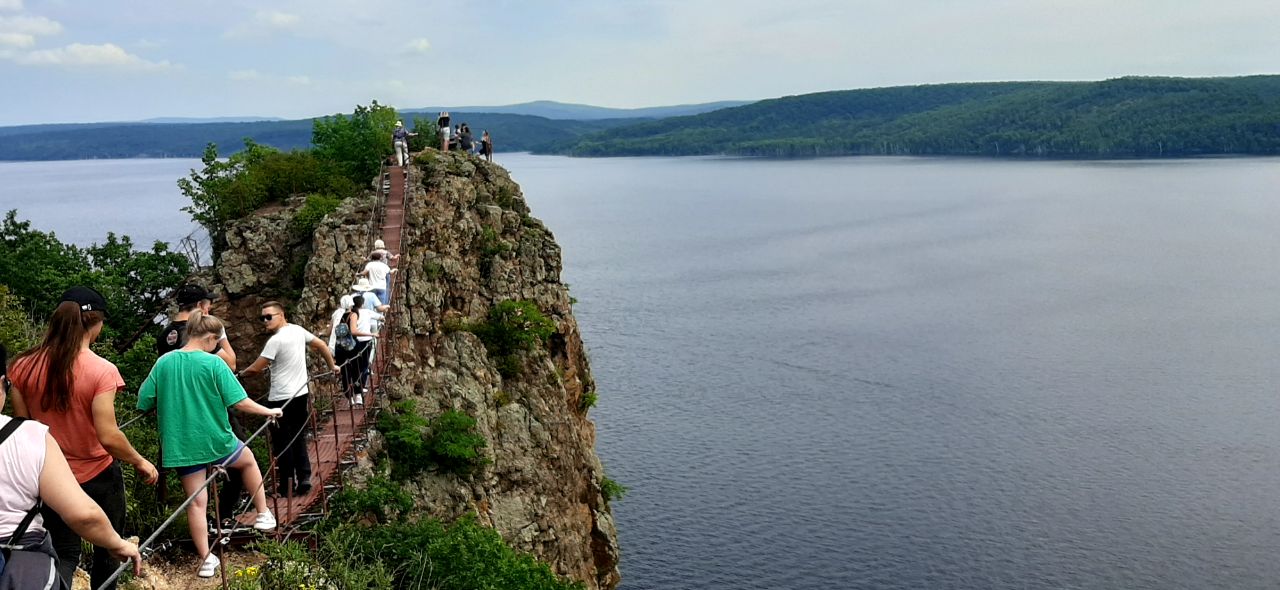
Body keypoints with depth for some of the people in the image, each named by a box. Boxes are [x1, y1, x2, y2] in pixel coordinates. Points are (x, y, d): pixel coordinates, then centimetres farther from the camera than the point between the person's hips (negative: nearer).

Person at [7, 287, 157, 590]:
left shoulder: (24, 366, -7)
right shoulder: (102, 370, -21)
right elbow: (108, 437, -23)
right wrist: (141, 462, -7)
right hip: (98, 476, -3)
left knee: (63, 556, 13)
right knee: (108, 548, 19)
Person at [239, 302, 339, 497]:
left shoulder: (276, 340, -17)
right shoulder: (298, 330, 3)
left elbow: (256, 369, -13)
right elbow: (322, 346, 13)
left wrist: (240, 373, 7)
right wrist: (332, 366, 27)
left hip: (281, 399, -7)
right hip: (301, 394, 7)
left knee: (282, 443, 3)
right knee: (298, 438, 15)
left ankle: (286, 486, 10)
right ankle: (304, 477, 11)